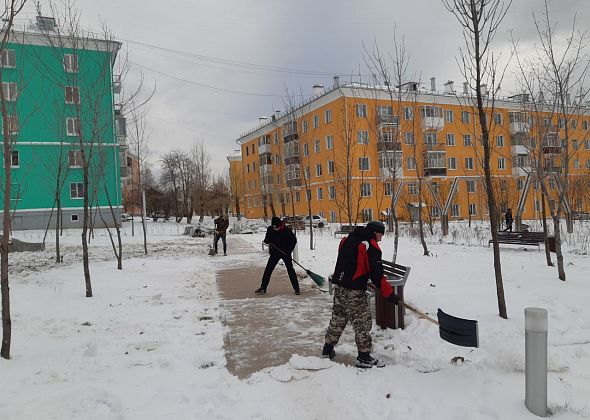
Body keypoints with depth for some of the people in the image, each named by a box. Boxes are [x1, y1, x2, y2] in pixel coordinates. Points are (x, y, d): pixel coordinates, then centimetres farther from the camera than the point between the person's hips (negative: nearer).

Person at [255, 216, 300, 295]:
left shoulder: (287, 230, -17)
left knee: (290, 270, -5)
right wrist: (267, 240, -15)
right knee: (268, 270, 1)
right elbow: (267, 239, 9)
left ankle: (296, 288, 5)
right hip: (275, 252, 3)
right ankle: (263, 288, 10)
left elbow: (294, 240, -6)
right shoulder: (270, 229, -7)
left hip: (285, 253, -3)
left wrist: (289, 250, -14)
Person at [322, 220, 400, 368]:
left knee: (338, 318, 19)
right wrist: (389, 294, -10)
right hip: (354, 291, -8)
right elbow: (377, 274, -16)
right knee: (362, 322, 3)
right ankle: (364, 357, 12)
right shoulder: (371, 246, -13)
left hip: (339, 286, 8)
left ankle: (328, 350, 30)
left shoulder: (347, 239, 10)